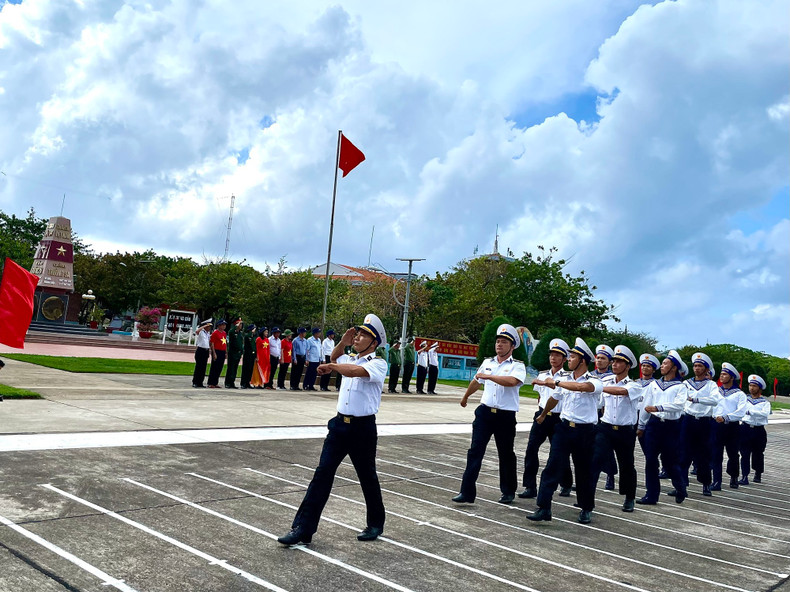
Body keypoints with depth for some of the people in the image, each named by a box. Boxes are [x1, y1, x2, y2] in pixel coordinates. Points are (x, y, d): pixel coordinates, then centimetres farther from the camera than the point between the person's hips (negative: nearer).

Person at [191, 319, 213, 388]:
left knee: (204, 367, 7)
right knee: (198, 366, -7)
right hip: (200, 350, -7)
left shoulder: (208, 333, 15)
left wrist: (209, 351, 18)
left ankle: (200, 382, 13)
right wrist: (204, 326, -24)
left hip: (206, 351, 7)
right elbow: (197, 332, -32)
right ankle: (195, 382, -2)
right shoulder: (201, 331, -7)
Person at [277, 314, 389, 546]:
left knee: (367, 477, 10)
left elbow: (356, 371, -29)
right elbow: (334, 358, 31)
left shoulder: (378, 364, -10)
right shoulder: (349, 359, 11)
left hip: (363, 427, -6)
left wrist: (331, 366, -19)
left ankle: (376, 524, 32)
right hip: (340, 424, 6)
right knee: (322, 473, -1)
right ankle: (303, 529, 1)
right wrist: (343, 343, 13)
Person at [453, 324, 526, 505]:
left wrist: (489, 376, -25)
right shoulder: (487, 362, 11)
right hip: (485, 412, 4)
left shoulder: (517, 366, -4)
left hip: (506, 415, -3)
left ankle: (508, 492, 27)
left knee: (506, 454, 9)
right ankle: (467, 492, -3)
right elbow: (476, 381, 29)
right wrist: (465, 397, 42)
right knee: (475, 451, -4)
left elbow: (512, 381, -27)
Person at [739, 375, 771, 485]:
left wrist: (750, 411, -26)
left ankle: (758, 475, 31)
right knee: (745, 454, -5)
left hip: (759, 430, 0)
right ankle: (744, 477, -5)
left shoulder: (765, 402, 2)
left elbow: (765, 413, -17)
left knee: (758, 454, 12)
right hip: (745, 429, 1)